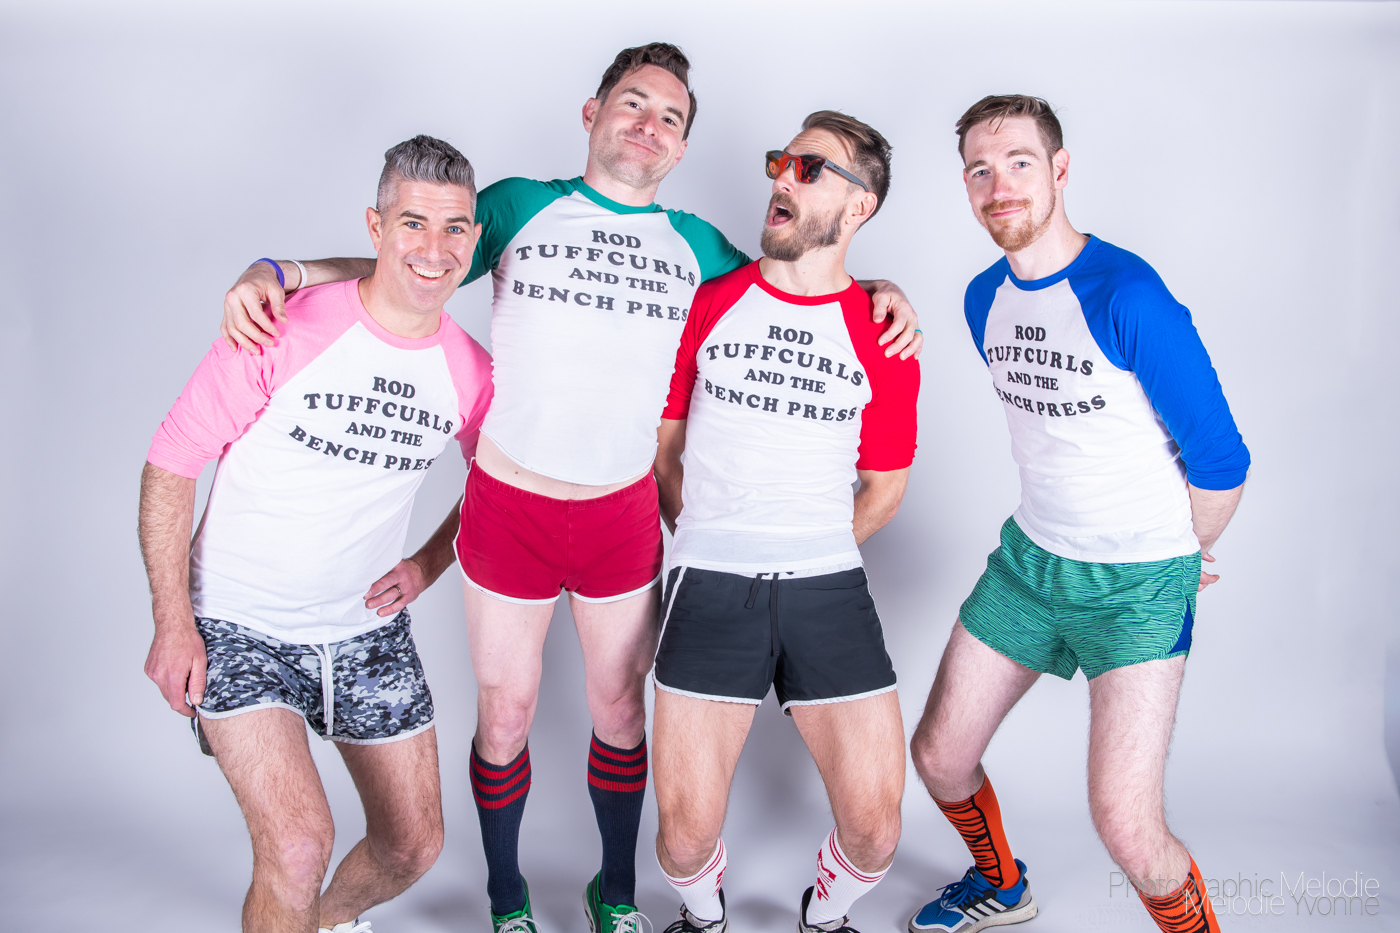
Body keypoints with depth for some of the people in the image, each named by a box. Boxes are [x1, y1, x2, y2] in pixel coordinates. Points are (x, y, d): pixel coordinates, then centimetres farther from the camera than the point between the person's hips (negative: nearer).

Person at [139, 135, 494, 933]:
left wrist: (429, 565, 0)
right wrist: (173, 625, -13)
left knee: (415, 846, 12)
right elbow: (171, 464, -11)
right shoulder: (285, 330, -17)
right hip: (239, 627, -4)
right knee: (299, 844, -21)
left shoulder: (470, 372, -5)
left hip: (369, 630, 4)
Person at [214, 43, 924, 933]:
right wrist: (276, 269, -13)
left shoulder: (694, 244, 8)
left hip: (623, 517, 2)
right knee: (505, 713, 10)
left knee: (621, 709, 13)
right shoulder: (520, 206, 2)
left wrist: (876, 288, -1)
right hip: (507, 509, -1)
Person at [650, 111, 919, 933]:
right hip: (710, 586, 0)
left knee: (876, 832, -2)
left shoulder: (884, 337, 4)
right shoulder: (708, 302, 6)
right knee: (686, 833, -4)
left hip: (830, 587, 1)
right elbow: (663, 442, 14)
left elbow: (884, 487, 13)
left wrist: (810, 560, 11)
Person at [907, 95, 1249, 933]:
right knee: (939, 758, 12)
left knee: (1128, 830, -12)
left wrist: (1173, 556, 2)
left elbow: (1221, 460, -13)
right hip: (1028, 557, 7)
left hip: (1139, 581, -6)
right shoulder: (985, 298, 2)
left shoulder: (1127, 295, -21)